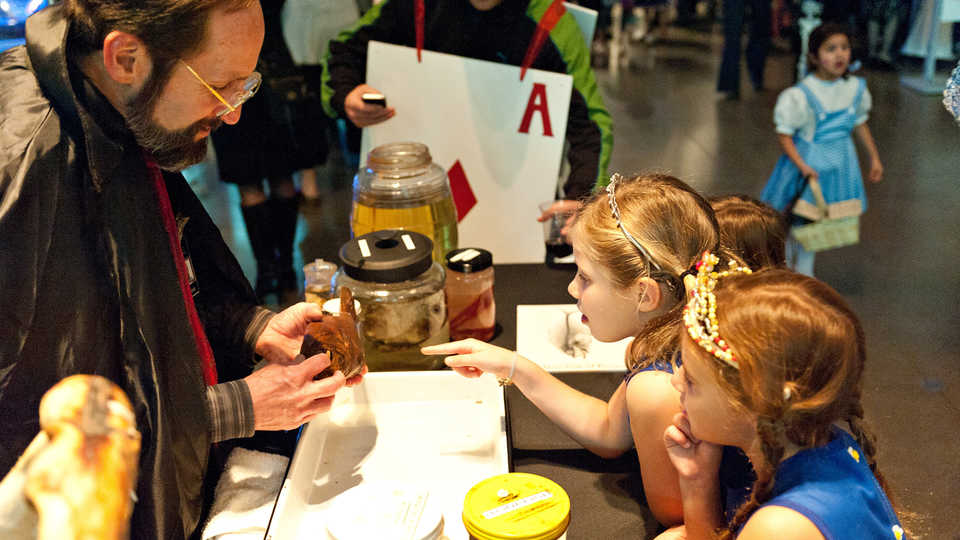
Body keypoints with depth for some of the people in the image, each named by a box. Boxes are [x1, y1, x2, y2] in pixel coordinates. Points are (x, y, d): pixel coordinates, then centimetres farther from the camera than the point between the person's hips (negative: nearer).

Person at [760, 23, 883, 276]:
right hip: (807, 162, -5)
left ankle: (804, 273, 35)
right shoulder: (801, 95, -22)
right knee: (794, 222, 4)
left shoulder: (855, 88, -4)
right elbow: (784, 135, -17)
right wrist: (801, 165, -28)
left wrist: (874, 157, 16)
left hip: (840, 163, 5)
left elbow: (860, 123, 12)